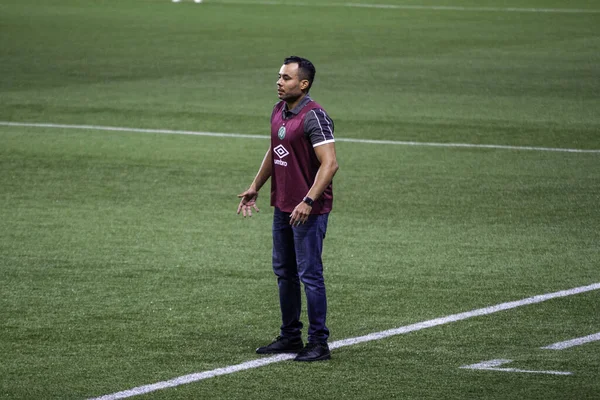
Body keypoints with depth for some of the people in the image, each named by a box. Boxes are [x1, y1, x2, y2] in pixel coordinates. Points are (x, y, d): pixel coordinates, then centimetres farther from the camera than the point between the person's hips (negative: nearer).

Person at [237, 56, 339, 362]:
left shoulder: (314, 116, -18)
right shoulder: (279, 110, 10)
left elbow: (329, 163, -24)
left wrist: (309, 202, -29)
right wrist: (255, 187, 23)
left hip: (308, 210, -9)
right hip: (282, 207, 9)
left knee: (309, 274, -5)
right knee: (284, 273, 15)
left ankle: (318, 344, 1)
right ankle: (290, 337, 26)